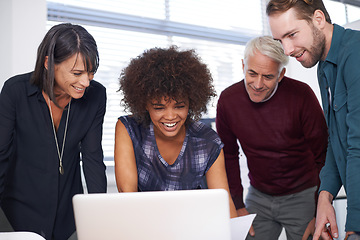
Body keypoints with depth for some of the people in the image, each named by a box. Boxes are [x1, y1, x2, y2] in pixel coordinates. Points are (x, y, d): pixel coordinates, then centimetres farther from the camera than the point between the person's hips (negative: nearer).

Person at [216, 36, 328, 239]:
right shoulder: (228, 100, -9)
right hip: (258, 197, 3)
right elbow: (228, 155, 3)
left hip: (302, 196, -2)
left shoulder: (301, 95, -19)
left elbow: (323, 156, -11)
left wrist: (319, 214, -12)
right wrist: (238, 205, 1)